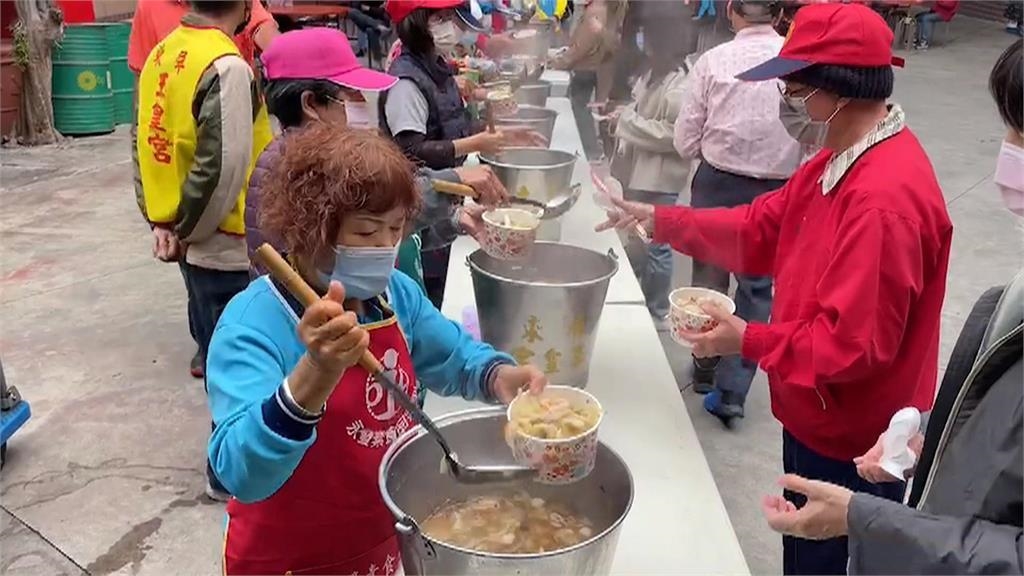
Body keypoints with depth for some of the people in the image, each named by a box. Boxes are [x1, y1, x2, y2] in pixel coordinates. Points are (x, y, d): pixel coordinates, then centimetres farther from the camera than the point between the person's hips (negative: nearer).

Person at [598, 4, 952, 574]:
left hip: (852, 448, -9)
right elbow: (761, 229, 6)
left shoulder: (885, 199, -31)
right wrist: (660, 220, -1)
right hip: (820, 422, 9)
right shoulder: (842, 158, 2)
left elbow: (855, 344, -30)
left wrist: (750, 341, -20)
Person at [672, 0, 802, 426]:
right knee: (757, 289, 13)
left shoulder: (714, 60, -9)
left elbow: (685, 143, -6)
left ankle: (706, 370, 37)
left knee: (709, 276, 19)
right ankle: (731, 391, 13)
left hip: (718, 183, 0)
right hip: (778, 191, 0)